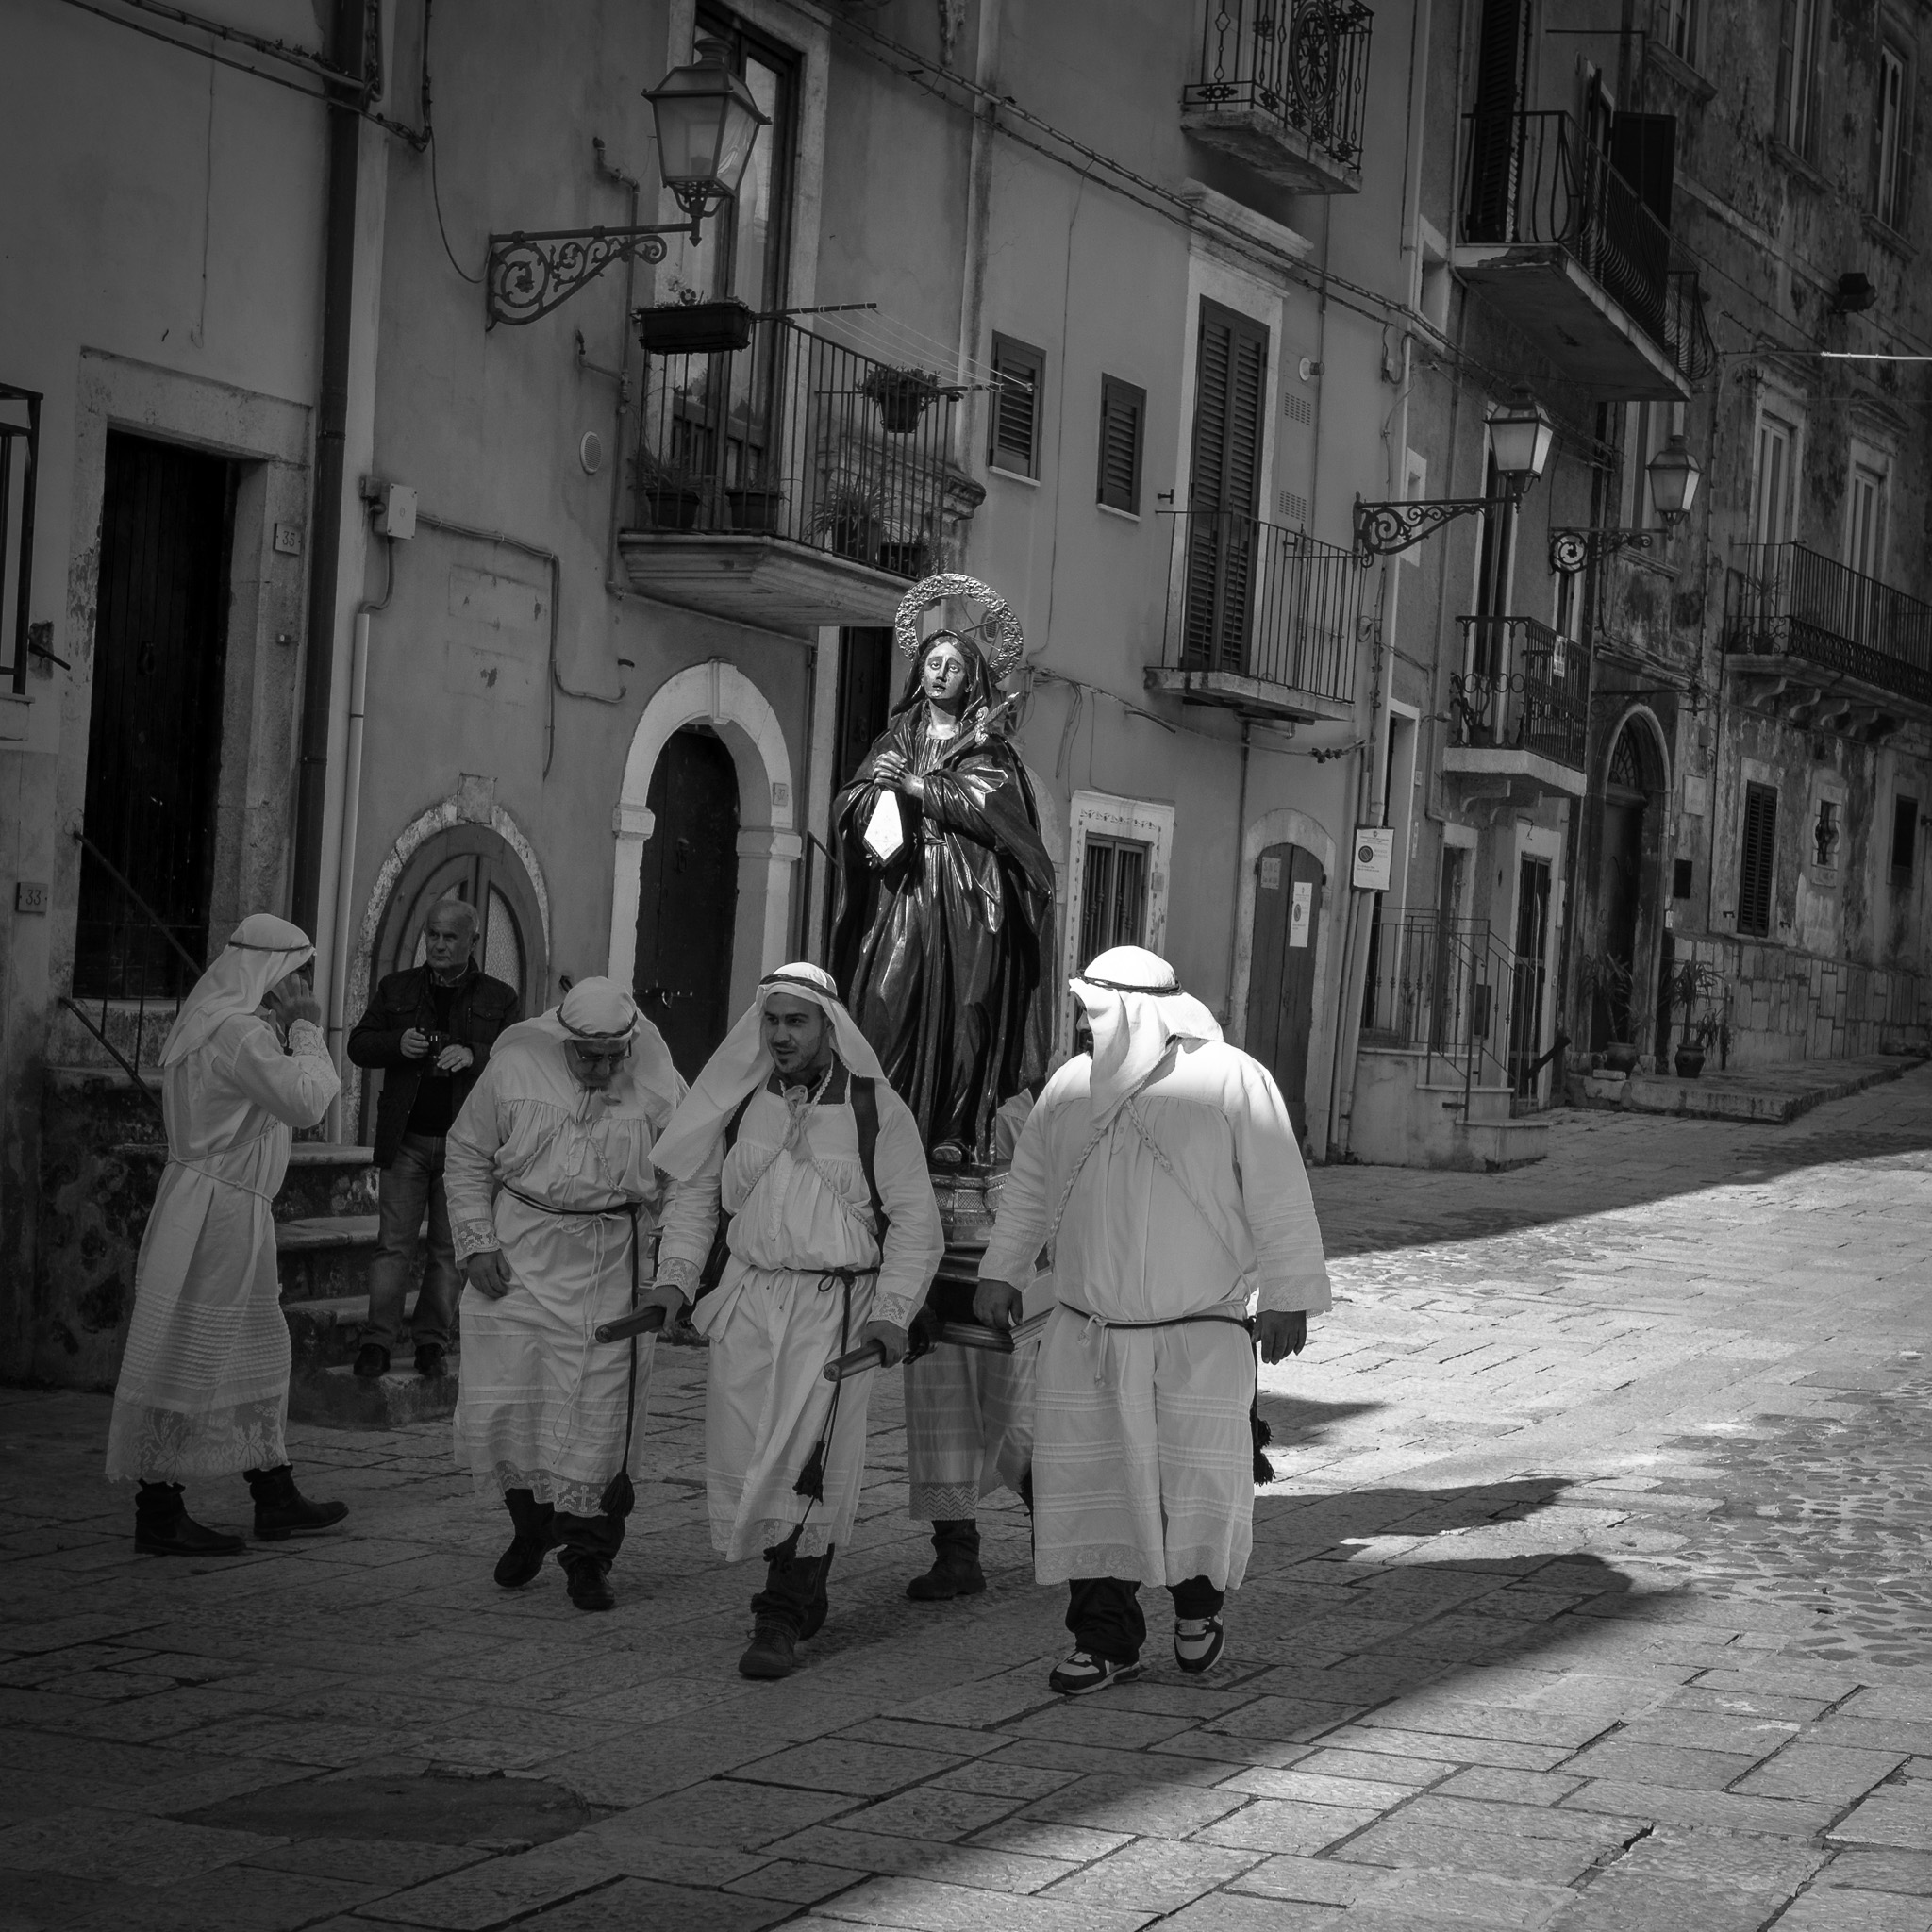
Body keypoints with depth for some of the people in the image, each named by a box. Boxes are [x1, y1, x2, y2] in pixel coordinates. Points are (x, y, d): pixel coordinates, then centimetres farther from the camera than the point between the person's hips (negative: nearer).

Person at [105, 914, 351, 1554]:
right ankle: (159, 1517, 1)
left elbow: (276, 1097, 17)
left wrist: (293, 1029, 6)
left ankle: (276, 1500, 25)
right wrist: (305, 1031, -11)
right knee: (188, 1359, -5)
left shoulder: (212, 1022, 14)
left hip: (231, 1209, 11)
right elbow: (306, 1101, -25)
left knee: (257, 1354, 17)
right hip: (218, 1210, -11)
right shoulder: (240, 1033, -19)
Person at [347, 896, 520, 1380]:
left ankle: (432, 1340, 13)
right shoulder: (396, 988, 11)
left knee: (450, 1248, 4)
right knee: (394, 1244, -2)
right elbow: (359, 1045, 11)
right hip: (406, 1140, 1)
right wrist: (397, 1044, -10)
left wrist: (473, 1056, -21)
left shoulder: (500, 999, 6)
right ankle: (377, 1339, 2)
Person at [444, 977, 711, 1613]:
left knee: (598, 1422, -1)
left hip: (608, 1273, -1)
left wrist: (677, 1275, -15)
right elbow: (467, 1158, 7)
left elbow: (688, 1191, -4)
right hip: (517, 1260, 1)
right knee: (498, 1406, 1)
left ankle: (588, 1560, 16)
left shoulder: (660, 1091, -6)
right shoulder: (514, 1070, -5)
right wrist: (476, 1243, -3)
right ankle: (530, 1525, 28)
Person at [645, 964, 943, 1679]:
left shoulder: (874, 1109, -2)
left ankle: (781, 1622, -7)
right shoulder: (743, 1103, 8)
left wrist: (892, 1312, -9)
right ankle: (803, 1597, 23)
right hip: (749, 1299, 4)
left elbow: (915, 1222, 0)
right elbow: (697, 1194, 18)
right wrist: (674, 1279, 7)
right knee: (743, 1455, 3)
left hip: (834, 1305, -4)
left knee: (804, 1462, -12)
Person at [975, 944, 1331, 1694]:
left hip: (1200, 1338, -4)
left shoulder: (1232, 1081, -8)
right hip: (1085, 1336, 4)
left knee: (1202, 1487, -5)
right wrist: (999, 1272, 21)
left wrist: (1286, 1297, -8)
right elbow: (1028, 1187, 19)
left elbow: (1279, 1199, -7)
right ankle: (1106, 1639, 13)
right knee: (1087, 1490, 1)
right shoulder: (1071, 1086, 6)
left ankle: (1199, 1603, 24)